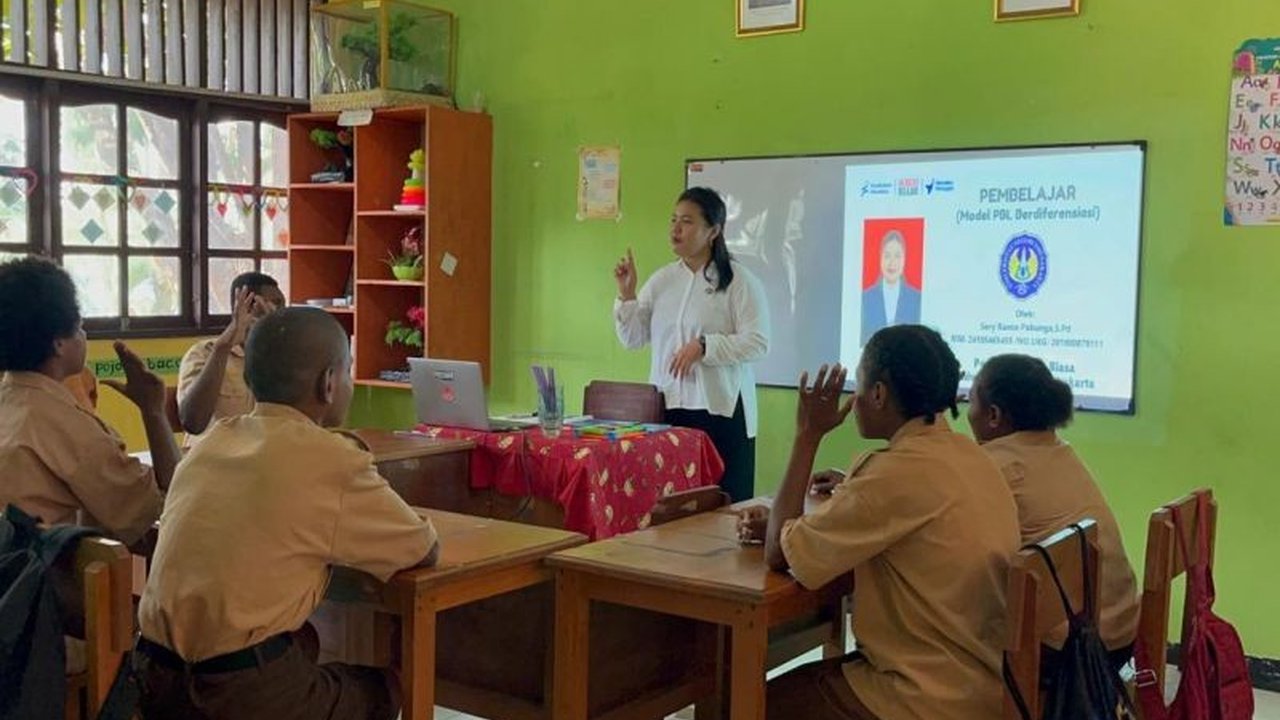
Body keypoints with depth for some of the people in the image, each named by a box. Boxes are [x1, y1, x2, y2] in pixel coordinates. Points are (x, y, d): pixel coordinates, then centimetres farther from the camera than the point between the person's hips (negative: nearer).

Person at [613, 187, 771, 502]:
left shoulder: (739, 281, -4)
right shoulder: (662, 279, 10)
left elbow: (757, 343, -11)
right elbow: (633, 339, 11)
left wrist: (703, 346, -20)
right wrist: (626, 294, -3)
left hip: (720, 409, -4)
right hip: (667, 407, 4)